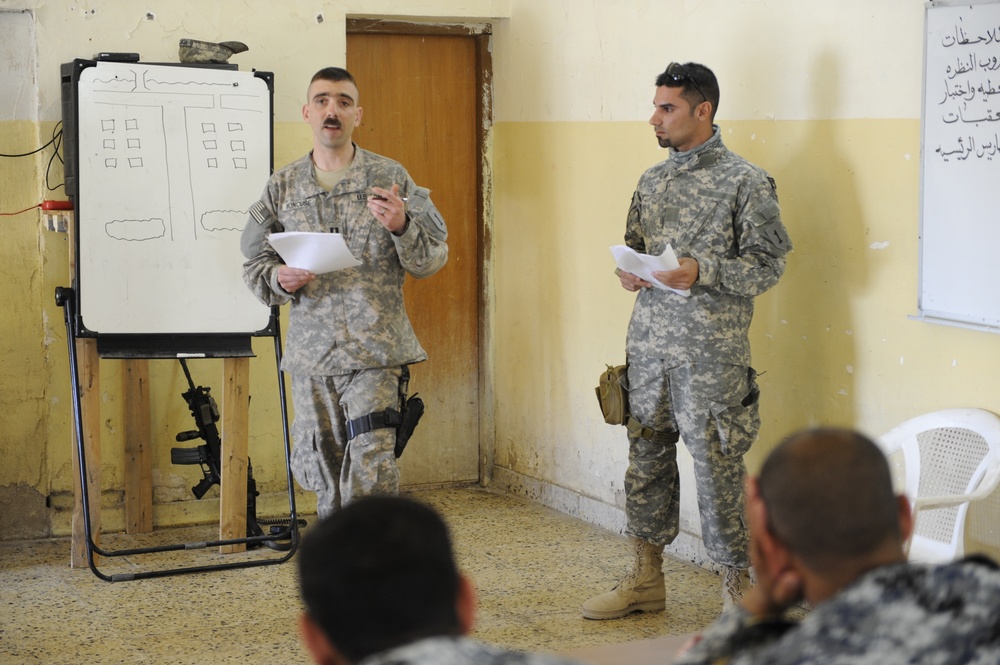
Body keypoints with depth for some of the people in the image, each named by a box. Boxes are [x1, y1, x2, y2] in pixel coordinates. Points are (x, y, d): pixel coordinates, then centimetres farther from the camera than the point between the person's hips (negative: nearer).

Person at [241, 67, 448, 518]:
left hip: (376, 351, -3)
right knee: (324, 477, 10)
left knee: (371, 480, -11)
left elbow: (432, 259, 4)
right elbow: (254, 264, 15)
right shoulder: (282, 187, 11)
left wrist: (401, 226, -16)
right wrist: (280, 279, -8)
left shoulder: (390, 178, 4)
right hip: (310, 354, 3)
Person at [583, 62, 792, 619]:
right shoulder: (654, 180, 13)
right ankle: (646, 579, 26)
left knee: (718, 468, -2)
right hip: (649, 343, 7)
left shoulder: (746, 182, -7)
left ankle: (737, 587, 13)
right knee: (647, 458, 13)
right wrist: (630, 270, -1)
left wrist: (702, 272, -21)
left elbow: (768, 264, -9)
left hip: (711, 353, -6)